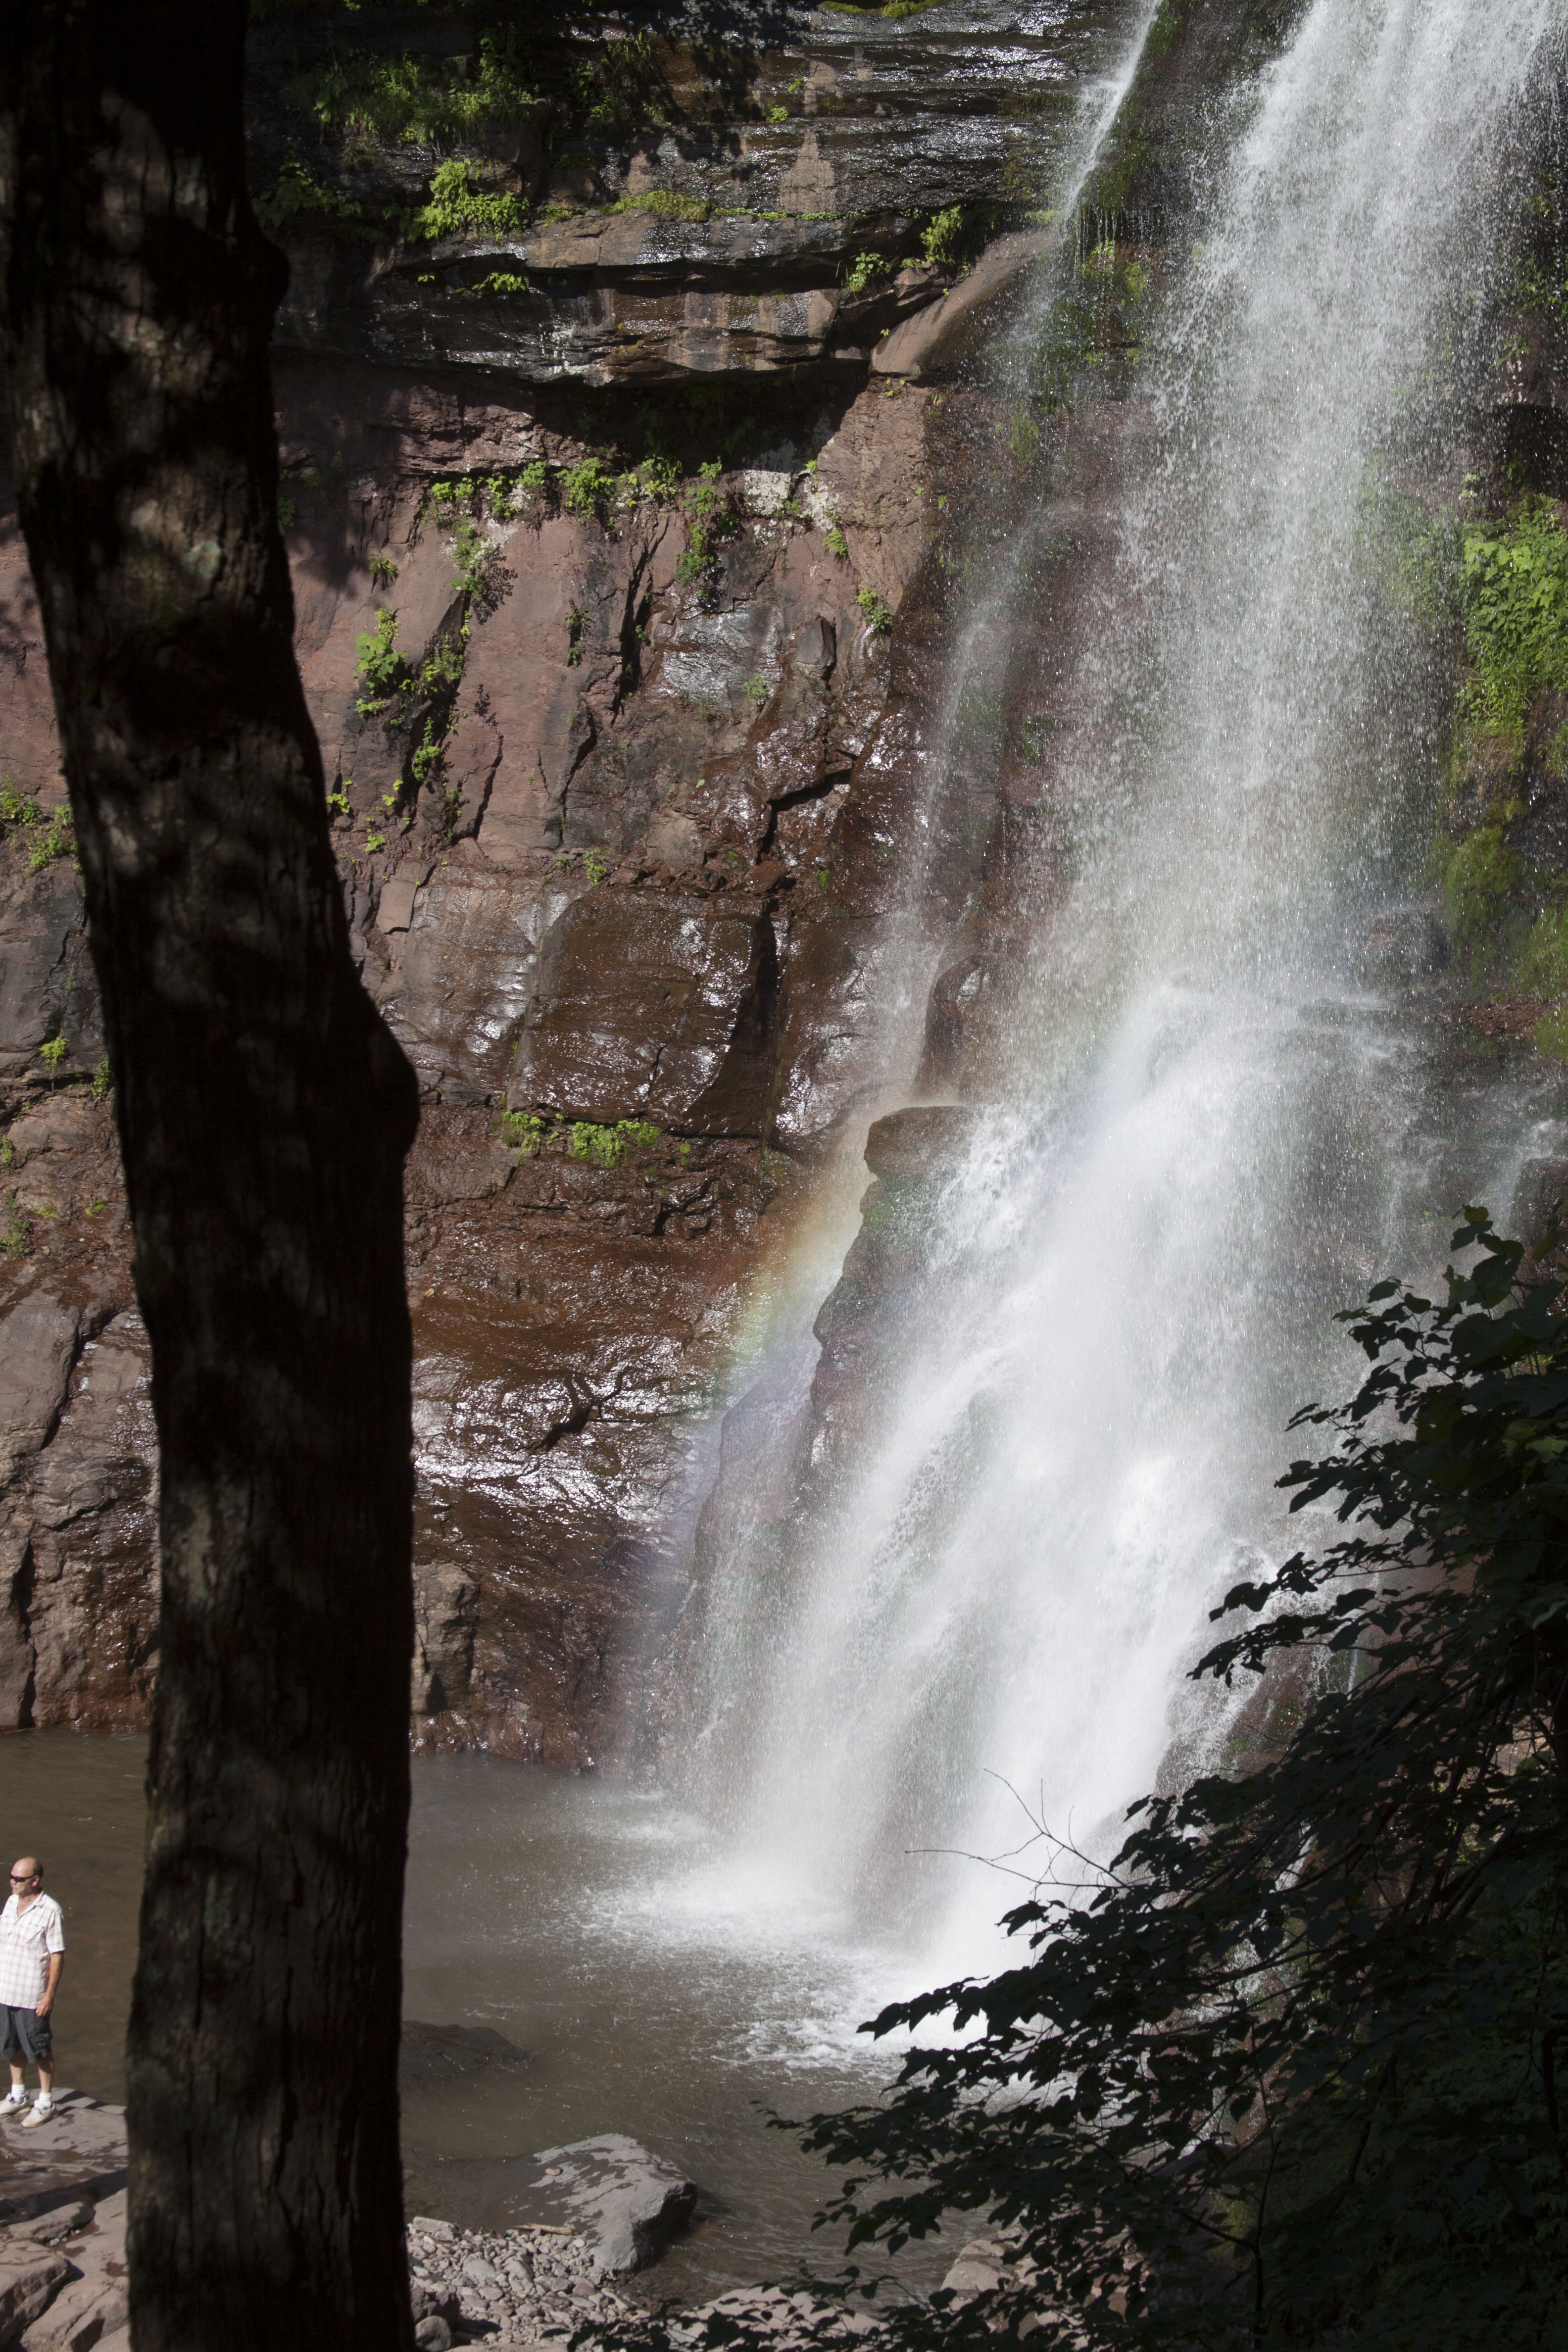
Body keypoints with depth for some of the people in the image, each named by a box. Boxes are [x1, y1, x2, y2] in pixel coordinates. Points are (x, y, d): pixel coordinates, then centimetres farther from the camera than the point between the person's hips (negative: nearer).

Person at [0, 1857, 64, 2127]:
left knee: (41, 2051, 6)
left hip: (33, 1997, -7)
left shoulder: (50, 1911, -17)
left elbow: (58, 1956, -15)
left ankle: (46, 2104, 19)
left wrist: (49, 1995, -16)